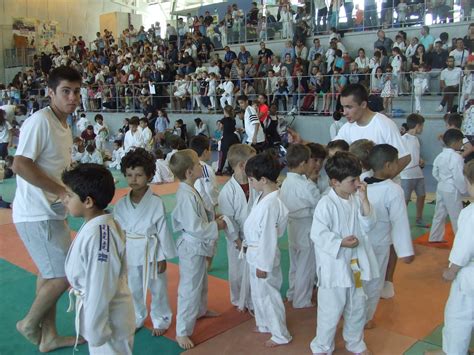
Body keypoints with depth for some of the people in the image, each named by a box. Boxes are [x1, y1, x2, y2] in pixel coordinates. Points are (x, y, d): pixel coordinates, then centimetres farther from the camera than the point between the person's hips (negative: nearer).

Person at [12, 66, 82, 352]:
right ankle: (30, 323, 20)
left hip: (50, 212, 10)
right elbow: (20, 166, -24)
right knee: (64, 275, -5)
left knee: (50, 274, 18)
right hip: (37, 214, -10)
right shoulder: (40, 121, -17)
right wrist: (64, 191, -22)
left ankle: (49, 336, 33)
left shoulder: (64, 127, 11)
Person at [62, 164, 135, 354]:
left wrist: (95, 331, -18)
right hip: (102, 313, 9)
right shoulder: (103, 225, -3)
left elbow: (100, 291, -28)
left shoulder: (96, 236, -32)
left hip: (107, 319, -9)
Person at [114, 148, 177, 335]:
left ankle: (160, 320, 35)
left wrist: (163, 257, -8)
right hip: (130, 254, 4)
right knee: (133, 290, 19)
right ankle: (136, 319, 43)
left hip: (151, 252, -3)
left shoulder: (156, 202, -15)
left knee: (157, 289, 12)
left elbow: (163, 230, -10)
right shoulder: (121, 204, -4)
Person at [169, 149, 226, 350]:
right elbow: (195, 227, -28)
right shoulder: (187, 196, -28)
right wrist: (216, 226, -17)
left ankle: (201, 310, 51)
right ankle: (182, 332, 12)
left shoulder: (188, 190, 3)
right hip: (192, 247, -10)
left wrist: (211, 222, 6)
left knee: (201, 282, 29)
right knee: (189, 289, 0)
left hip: (197, 246, 10)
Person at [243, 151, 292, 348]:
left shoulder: (271, 204, -29)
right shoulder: (263, 196, 1)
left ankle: (281, 335, 25)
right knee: (257, 292, 24)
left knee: (268, 295, 7)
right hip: (255, 254, 9)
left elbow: (269, 238, -25)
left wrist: (264, 265, -19)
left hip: (263, 257, -9)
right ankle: (264, 324, 45)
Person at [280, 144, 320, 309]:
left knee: (295, 263, 24)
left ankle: (293, 294, 40)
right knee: (306, 267, 9)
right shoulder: (307, 186, -26)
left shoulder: (286, 182, -1)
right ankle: (302, 301, 23)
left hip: (292, 228, 8)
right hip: (307, 230, -8)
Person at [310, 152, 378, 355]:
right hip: (334, 266, -6)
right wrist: (341, 243, -31)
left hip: (355, 264, 7)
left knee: (358, 307, 21)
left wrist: (364, 199, -13)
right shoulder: (326, 204, -19)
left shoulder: (356, 199, 0)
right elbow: (318, 234, -19)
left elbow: (367, 226, -3)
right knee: (331, 310, 6)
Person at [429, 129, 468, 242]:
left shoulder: (440, 156, 4)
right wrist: (464, 190, -8)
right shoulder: (457, 157, -22)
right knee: (457, 217, 3)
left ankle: (435, 237, 25)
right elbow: (459, 177, -21)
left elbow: (435, 173, 12)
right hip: (452, 191, -8)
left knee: (439, 214, 17)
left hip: (441, 188, 8)